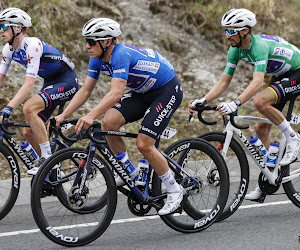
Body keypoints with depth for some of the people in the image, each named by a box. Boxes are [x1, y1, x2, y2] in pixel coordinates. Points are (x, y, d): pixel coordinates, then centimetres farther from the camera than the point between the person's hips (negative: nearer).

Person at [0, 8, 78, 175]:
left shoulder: (32, 45, -28)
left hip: (67, 81, -9)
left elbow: (29, 84, -35)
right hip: (50, 83, 9)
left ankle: (48, 158, -23)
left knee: (29, 108, -30)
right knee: (28, 132, 0)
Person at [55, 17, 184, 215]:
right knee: (109, 122, -11)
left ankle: (174, 190, 1)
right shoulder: (98, 58, -6)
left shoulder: (121, 55, -32)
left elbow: (116, 93, -42)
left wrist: (91, 116, -52)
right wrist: (63, 116, -11)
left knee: (144, 144, -16)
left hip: (168, 90, -8)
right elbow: (85, 91, -1)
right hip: (144, 91, 8)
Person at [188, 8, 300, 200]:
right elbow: (224, 81, -3)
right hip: (281, 76, 9)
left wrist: (235, 104, -55)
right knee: (261, 127, 2)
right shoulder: (236, 50, -7)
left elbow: (258, 82, -44)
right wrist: (202, 101, -16)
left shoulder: (260, 46, -32)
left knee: (260, 101, -32)